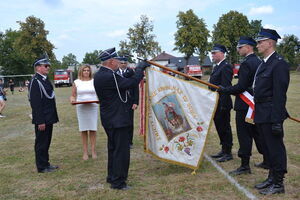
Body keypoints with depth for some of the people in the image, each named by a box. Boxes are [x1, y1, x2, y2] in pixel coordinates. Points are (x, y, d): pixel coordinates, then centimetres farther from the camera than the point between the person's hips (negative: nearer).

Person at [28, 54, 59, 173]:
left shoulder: (45, 80, 13)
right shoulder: (35, 81, -17)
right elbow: (35, 104, -21)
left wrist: (53, 117, 17)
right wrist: (40, 121, -22)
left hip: (49, 118, 9)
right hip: (42, 119, -9)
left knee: (46, 142, 17)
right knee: (41, 143, 3)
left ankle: (45, 164, 29)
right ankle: (41, 167, 15)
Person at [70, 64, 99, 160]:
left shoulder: (94, 81, 7)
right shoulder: (76, 82, 7)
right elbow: (73, 95, 10)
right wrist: (72, 100, -12)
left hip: (93, 107, 0)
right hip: (81, 108, 0)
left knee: (93, 129, -1)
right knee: (83, 130, 3)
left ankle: (93, 151, 8)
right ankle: (85, 152, 11)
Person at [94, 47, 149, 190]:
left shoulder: (99, 75, 8)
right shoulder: (110, 76, -23)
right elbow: (132, 83, -20)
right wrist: (140, 68, -6)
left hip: (109, 119, 10)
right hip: (118, 120, -10)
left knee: (113, 149, 21)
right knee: (121, 150, 0)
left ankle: (112, 177, 33)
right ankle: (118, 182, 9)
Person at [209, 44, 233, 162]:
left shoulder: (226, 67, -14)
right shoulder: (217, 67, 16)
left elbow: (226, 87, -21)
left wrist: (223, 105, -23)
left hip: (222, 104, -10)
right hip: (216, 104, 10)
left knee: (225, 128, -1)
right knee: (219, 127, 16)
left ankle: (228, 153, 10)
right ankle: (224, 150, 28)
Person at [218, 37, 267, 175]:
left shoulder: (246, 64, -17)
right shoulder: (259, 62, 11)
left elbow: (241, 87, -22)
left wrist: (224, 90, -11)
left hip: (245, 105, -9)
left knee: (244, 135, -2)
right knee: (257, 132, 19)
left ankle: (245, 165, 5)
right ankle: (267, 160, 29)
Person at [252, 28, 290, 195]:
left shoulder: (279, 64, -15)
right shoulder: (264, 63, 15)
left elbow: (279, 95, -20)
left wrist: (277, 120, -22)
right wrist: (257, 112, 16)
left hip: (271, 115, -9)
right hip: (262, 115, 10)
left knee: (275, 148, 1)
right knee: (268, 147, 18)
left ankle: (278, 184, 14)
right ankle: (272, 178, 32)